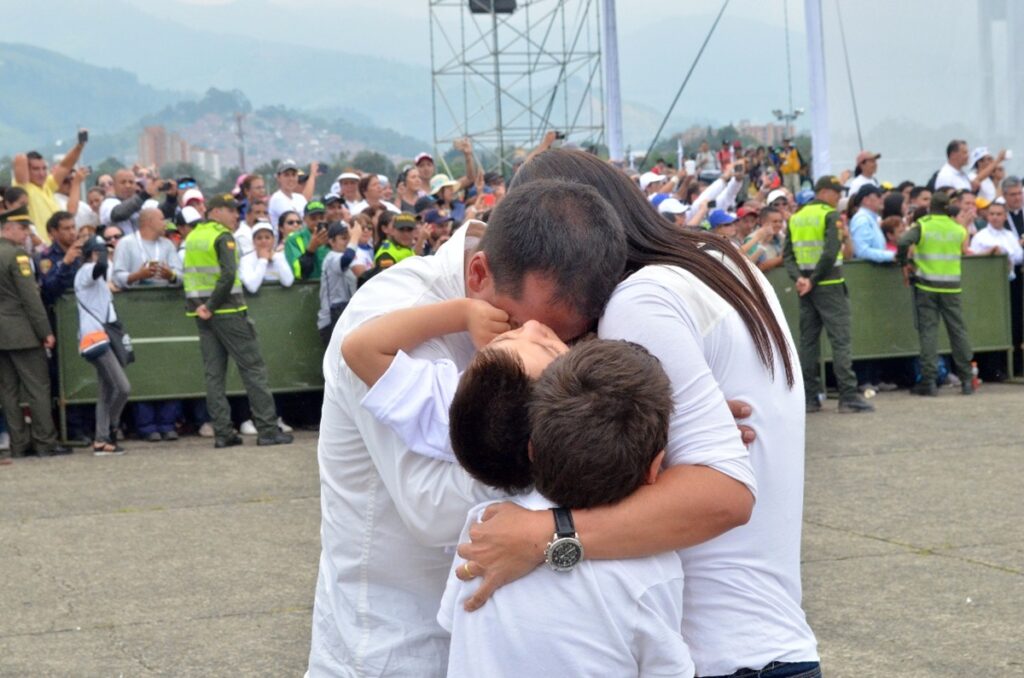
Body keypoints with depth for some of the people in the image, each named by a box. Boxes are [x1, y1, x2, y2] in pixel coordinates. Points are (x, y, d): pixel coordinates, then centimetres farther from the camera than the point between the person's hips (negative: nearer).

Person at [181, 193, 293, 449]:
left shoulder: (192, 236, 14)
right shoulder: (222, 237, -10)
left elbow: (189, 274, 16)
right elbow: (229, 274, -22)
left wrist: (202, 305, 9)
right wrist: (212, 306, -16)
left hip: (200, 309, 7)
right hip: (226, 310, -7)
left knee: (214, 373, 7)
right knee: (252, 367, -3)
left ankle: (222, 432, 5)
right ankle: (267, 429, -5)